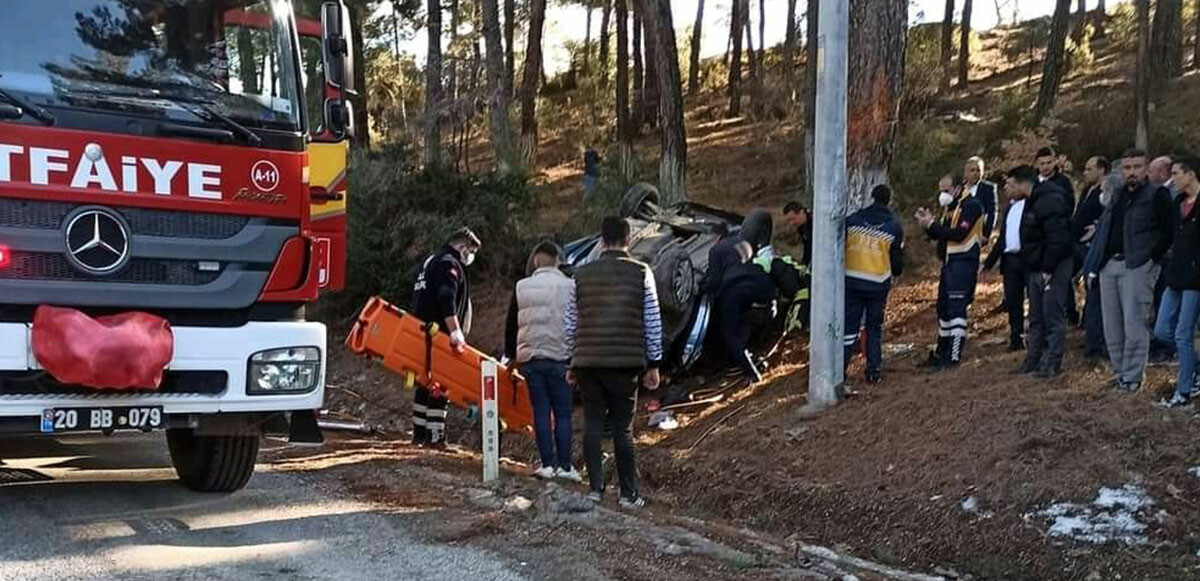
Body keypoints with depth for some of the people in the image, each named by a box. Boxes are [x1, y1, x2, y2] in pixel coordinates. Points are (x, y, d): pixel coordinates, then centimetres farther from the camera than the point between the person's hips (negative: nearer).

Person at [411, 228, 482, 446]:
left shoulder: (432, 261, 22)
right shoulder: (449, 265, -10)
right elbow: (446, 300, -23)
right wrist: (455, 332, -28)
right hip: (438, 334, -10)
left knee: (425, 383, 14)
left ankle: (420, 432, 19)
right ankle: (434, 435, -11)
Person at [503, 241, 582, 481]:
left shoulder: (522, 287, 4)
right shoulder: (570, 287, -1)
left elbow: (511, 325, 10)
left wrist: (511, 356, 21)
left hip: (530, 357, 2)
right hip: (560, 358, -2)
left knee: (541, 412, 5)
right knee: (563, 414, 3)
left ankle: (548, 464, 2)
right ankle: (564, 465, -1)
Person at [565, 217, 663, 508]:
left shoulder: (582, 274, 7)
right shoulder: (641, 273, 0)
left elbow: (571, 323, 11)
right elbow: (653, 322, 0)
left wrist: (572, 360, 20)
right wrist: (653, 364, 7)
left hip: (587, 362, 2)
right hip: (626, 362, -2)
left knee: (592, 425, 7)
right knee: (623, 428, 4)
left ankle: (596, 488, 4)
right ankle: (628, 493, 7)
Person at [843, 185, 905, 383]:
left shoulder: (852, 220, -2)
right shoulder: (894, 227, -2)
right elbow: (897, 260, 3)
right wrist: (896, 271, 24)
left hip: (852, 281, 0)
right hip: (878, 284, 0)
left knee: (849, 325, 5)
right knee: (875, 327, 13)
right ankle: (874, 371, 13)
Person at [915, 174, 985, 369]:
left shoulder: (971, 206, -12)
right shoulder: (950, 207, 17)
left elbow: (959, 234, -22)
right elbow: (938, 235, 15)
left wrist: (932, 224, -19)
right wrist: (928, 223, -4)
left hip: (964, 261, -10)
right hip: (949, 262, 10)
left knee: (956, 308, -11)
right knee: (943, 307, 14)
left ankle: (954, 356, -11)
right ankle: (941, 353, 24)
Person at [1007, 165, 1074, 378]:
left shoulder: (1050, 201, -19)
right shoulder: (1033, 201, 13)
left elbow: (1058, 239, -24)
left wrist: (1048, 269, -22)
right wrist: (1030, 267, 15)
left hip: (1054, 269, -10)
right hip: (1036, 269, 10)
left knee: (1052, 317, -5)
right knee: (1036, 318, 15)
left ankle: (1052, 363, 0)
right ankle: (1034, 360, 23)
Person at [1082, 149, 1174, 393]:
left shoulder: (1157, 195, -3)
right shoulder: (1117, 195, 18)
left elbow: (1171, 231, -8)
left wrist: (1153, 256, -12)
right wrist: (1095, 264, 12)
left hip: (1138, 266, -7)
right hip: (1110, 265, 7)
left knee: (1134, 325, -8)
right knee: (1112, 327, 9)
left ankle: (1132, 377, -2)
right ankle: (1120, 372, 19)